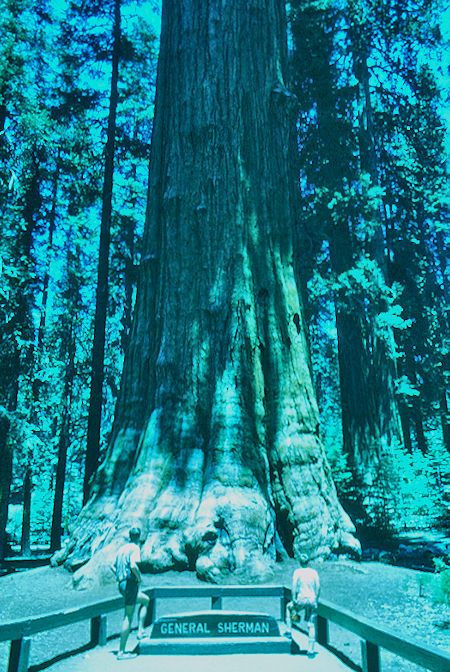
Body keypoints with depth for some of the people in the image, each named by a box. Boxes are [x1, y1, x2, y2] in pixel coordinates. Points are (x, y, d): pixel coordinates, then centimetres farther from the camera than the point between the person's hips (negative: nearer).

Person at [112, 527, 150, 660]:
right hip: (130, 583, -9)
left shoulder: (121, 548, 15)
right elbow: (133, 565, -25)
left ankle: (140, 631, 17)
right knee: (128, 617, -3)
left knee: (145, 600, 24)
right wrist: (140, 578, -10)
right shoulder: (135, 548, -10)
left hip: (121, 584, 9)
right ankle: (121, 652, -1)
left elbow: (113, 567, 20)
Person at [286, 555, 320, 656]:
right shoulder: (314, 572, 6)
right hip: (312, 601, 2)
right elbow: (318, 588, 5)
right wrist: (315, 600, 11)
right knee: (311, 626, 8)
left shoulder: (297, 572, -2)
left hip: (301, 600, -2)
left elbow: (294, 587, -8)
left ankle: (289, 630, 25)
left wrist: (294, 600, -4)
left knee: (289, 608, 29)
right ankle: (311, 650, 7)